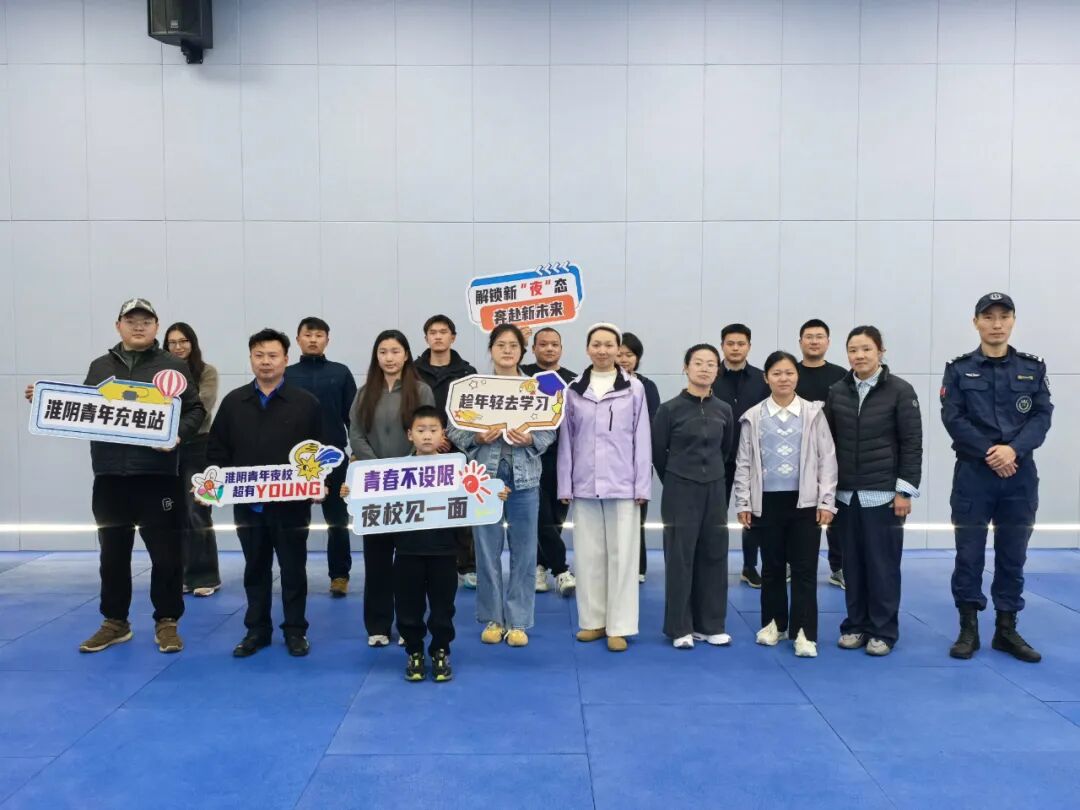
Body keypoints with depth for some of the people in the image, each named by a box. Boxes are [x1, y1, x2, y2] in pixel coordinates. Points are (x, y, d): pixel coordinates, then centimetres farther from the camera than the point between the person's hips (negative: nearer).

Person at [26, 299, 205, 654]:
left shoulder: (174, 366, 3)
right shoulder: (100, 367, 14)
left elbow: (195, 410, 0)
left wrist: (178, 435, -16)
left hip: (156, 474, -3)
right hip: (110, 475, 4)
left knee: (166, 553, 2)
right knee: (113, 553, 13)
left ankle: (167, 622, 16)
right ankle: (115, 622, 27)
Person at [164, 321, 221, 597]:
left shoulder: (207, 372, 0)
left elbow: (203, 405, -13)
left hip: (197, 448, -4)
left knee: (198, 513, -3)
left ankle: (205, 576, 5)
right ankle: (182, 575, 19)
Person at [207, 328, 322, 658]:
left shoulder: (306, 402, -2)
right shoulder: (233, 401, 6)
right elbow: (217, 450, 7)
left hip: (291, 503, -2)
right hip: (247, 504, 3)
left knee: (293, 568, 8)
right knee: (255, 568, 14)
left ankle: (295, 630, 21)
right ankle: (256, 630, 26)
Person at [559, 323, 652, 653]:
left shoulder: (634, 388, 0)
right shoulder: (574, 389, 5)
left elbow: (641, 439, 0)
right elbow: (566, 439, 7)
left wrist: (642, 485, -3)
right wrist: (565, 485, 3)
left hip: (622, 484, -2)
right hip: (584, 485, 2)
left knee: (622, 555, 3)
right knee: (588, 554, 9)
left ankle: (619, 626, 12)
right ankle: (592, 620, 21)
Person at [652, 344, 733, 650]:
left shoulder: (724, 410, 3)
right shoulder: (670, 409, -8)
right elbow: (657, 453, 0)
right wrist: (675, 481, 8)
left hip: (715, 490, 4)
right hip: (680, 491, -3)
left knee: (713, 556, 8)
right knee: (680, 558, 2)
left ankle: (711, 624, 21)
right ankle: (680, 627, 12)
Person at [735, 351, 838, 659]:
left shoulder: (813, 413, 2)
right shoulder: (753, 417, 4)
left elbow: (827, 458, 1)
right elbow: (744, 463, 5)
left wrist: (826, 501, -5)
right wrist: (743, 502, 1)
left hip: (804, 502, -1)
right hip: (767, 502, 1)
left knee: (804, 569, 1)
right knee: (772, 567, 12)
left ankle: (804, 633, 6)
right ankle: (774, 624, 26)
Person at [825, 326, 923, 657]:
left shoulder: (900, 390, -4)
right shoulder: (837, 392, 6)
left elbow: (912, 444, -5)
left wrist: (905, 490, -9)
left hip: (883, 494, -3)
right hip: (846, 494, 4)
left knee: (883, 564, 3)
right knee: (853, 564, 9)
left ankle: (883, 631, 14)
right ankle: (855, 626, 21)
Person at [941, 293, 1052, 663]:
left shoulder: (1032, 368, 8)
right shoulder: (959, 369, 1)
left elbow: (1042, 417, -1)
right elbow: (953, 418, -7)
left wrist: (1014, 450, -17)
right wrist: (989, 453, -16)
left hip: (1020, 476, 2)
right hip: (973, 474, -2)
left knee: (1013, 555, 9)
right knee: (969, 553, 2)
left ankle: (1006, 630, 21)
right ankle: (968, 630, 13)